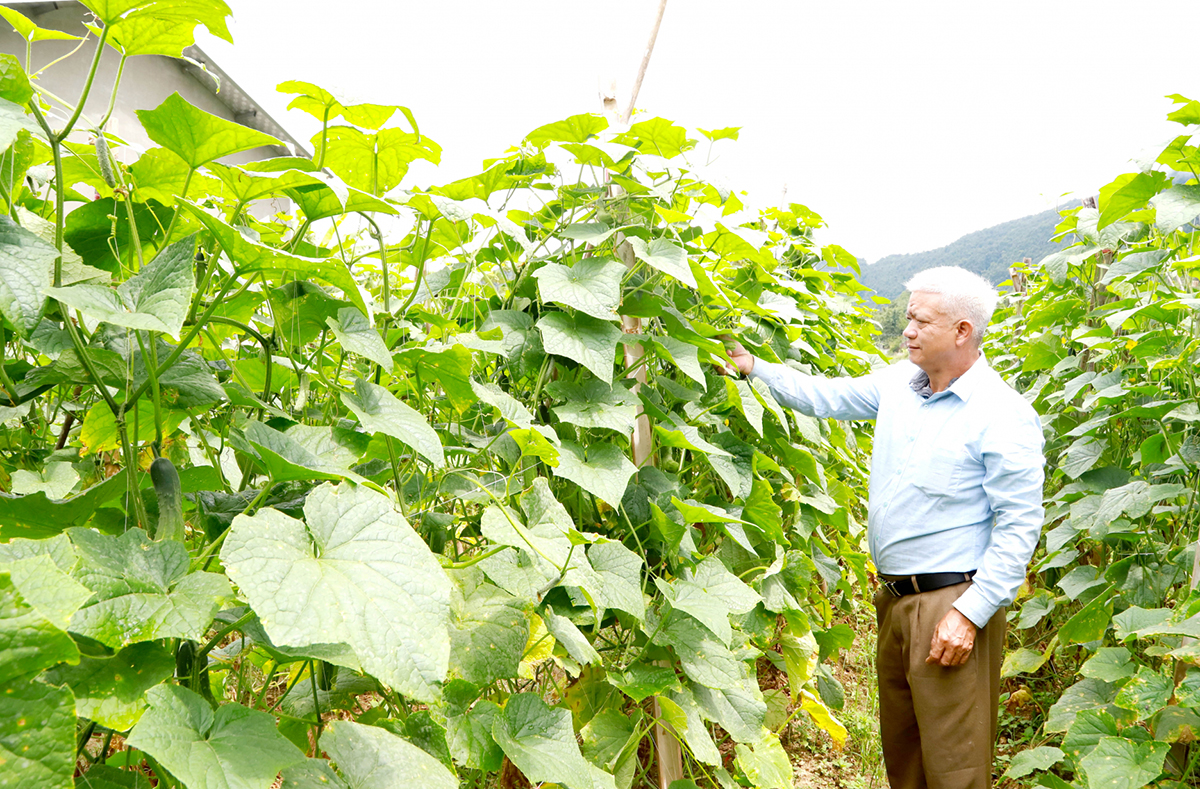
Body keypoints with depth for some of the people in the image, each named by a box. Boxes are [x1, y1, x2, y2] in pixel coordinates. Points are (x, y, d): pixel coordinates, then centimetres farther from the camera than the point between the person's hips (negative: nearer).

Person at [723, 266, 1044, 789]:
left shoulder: (1003, 416, -15)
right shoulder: (899, 383, 7)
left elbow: (1019, 527, -16)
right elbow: (828, 396, 19)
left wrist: (970, 613, -19)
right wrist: (752, 367, 13)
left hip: (951, 608, -7)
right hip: (894, 599, 7)